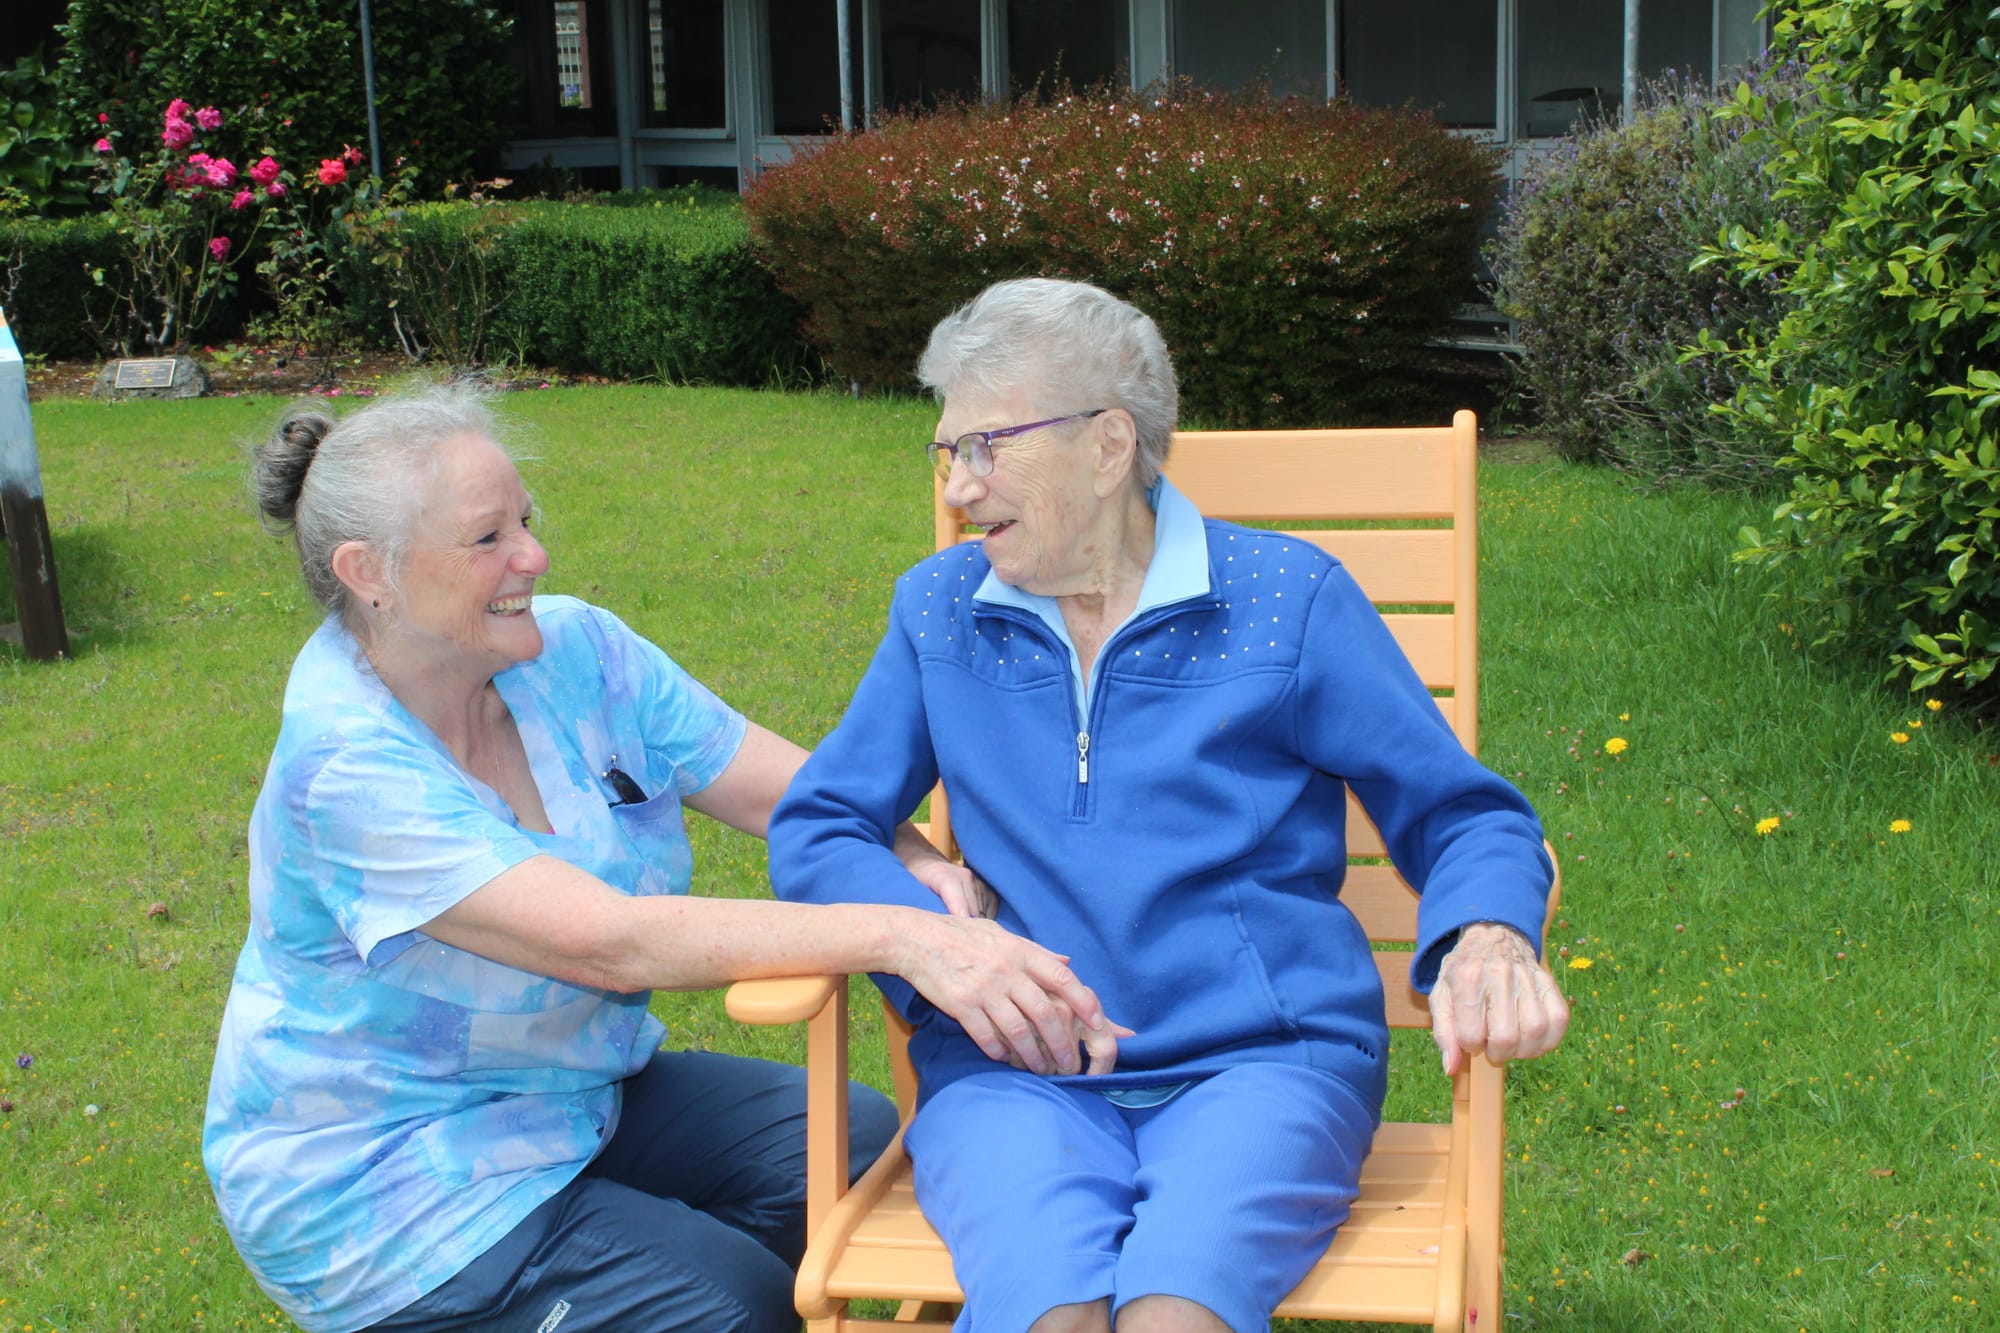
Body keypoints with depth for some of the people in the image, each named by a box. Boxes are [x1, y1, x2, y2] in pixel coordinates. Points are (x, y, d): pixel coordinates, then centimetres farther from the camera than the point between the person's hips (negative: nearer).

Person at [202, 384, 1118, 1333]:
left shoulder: (574, 650, -5)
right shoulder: (344, 764, -27)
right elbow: (609, 942, -36)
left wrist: (924, 867, -29)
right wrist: (896, 938, -44)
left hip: (575, 1094, 7)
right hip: (376, 1178, -7)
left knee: (859, 1146, -8)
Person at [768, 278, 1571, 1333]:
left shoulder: (1287, 598, 6)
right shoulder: (938, 608, 14)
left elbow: (1462, 816, 9)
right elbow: (816, 828, 13)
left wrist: (1488, 940, -15)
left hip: (1262, 1057, -1)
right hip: (1010, 1070, 1)